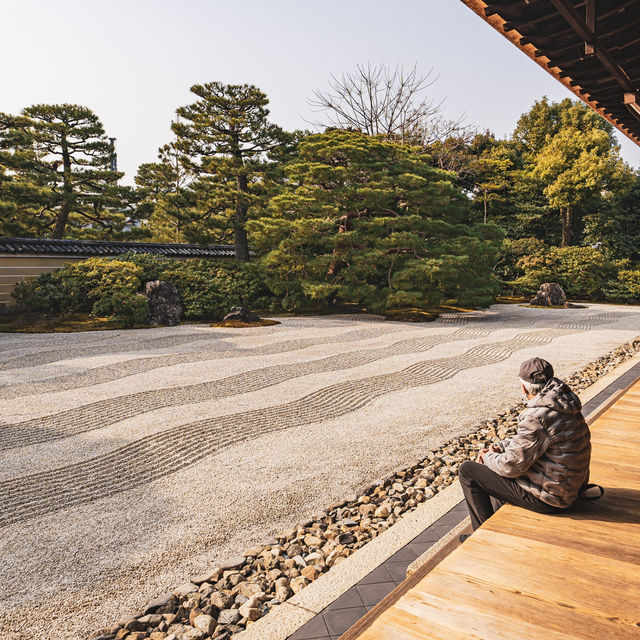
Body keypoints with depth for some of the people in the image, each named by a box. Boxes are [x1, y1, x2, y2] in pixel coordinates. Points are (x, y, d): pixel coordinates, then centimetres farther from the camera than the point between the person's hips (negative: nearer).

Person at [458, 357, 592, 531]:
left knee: (467, 470, -1)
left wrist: (488, 457, -2)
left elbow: (512, 466, -22)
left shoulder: (538, 418, -28)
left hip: (548, 498, -10)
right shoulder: (561, 404, 3)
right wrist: (498, 448, 10)